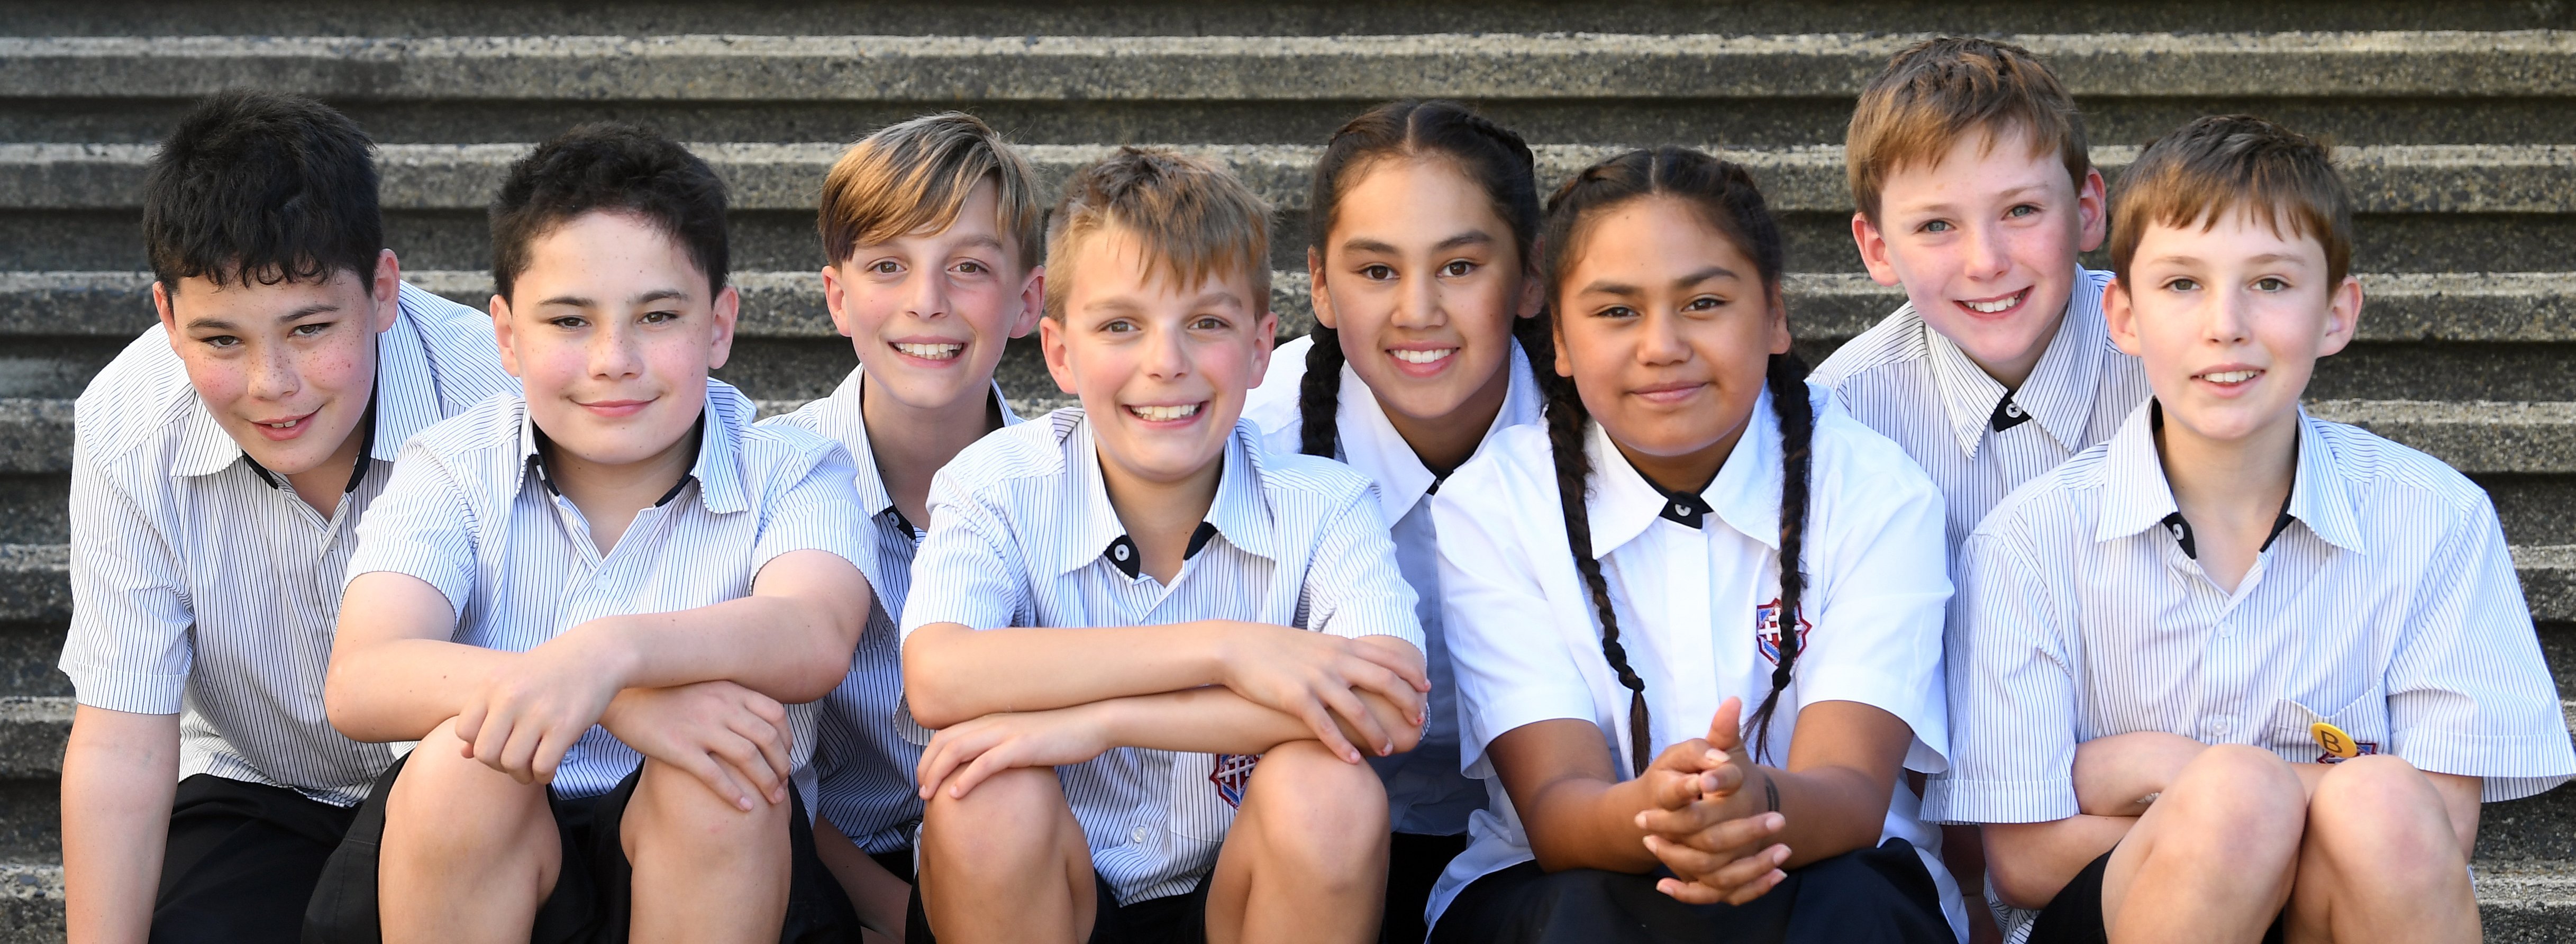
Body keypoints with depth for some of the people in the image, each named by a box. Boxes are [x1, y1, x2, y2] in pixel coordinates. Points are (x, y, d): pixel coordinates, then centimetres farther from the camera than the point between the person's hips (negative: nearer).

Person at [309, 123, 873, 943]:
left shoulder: (788, 473, 0)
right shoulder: (455, 472, 1)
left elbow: (816, 641, -24)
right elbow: (360, 684, -18)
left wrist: (610, 651, -45)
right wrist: (624, 702, -34)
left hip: (721, 859, 0)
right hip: (483, 853, 1)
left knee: (724, 734, -30)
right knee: (458, 766, -30)